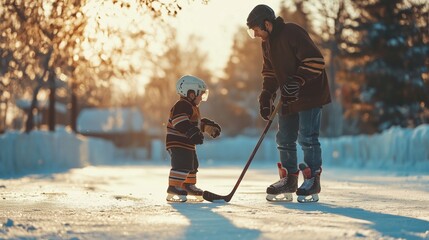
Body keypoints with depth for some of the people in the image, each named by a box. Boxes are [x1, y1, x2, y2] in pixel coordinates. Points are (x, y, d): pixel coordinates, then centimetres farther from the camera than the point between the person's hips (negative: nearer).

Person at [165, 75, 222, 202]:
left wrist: (210, 127, 31)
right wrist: (192, 133, -38)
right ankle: (174, 189, -21)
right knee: (181, 165, -20)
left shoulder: (193, 107, 20)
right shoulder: (181, 106, -17)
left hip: (188, 144, 11)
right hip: (177, 143, -11)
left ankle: (188, 187, 33)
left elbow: (199, 123, 33)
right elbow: (181, 123, -30)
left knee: (192, 165, 20)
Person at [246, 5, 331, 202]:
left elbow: (315, 60, -22)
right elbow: (270, 72, 17)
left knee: (307, 138, -9)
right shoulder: (267, 43, 10)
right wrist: (266, 96, 4)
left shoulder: (293, 33, -18)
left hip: (310, 94, -9)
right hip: (289, 98, 9)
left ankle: (312, 182, -1)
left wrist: (297, 81, -26)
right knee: (284, 139, 9)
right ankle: (289, 180, 17)